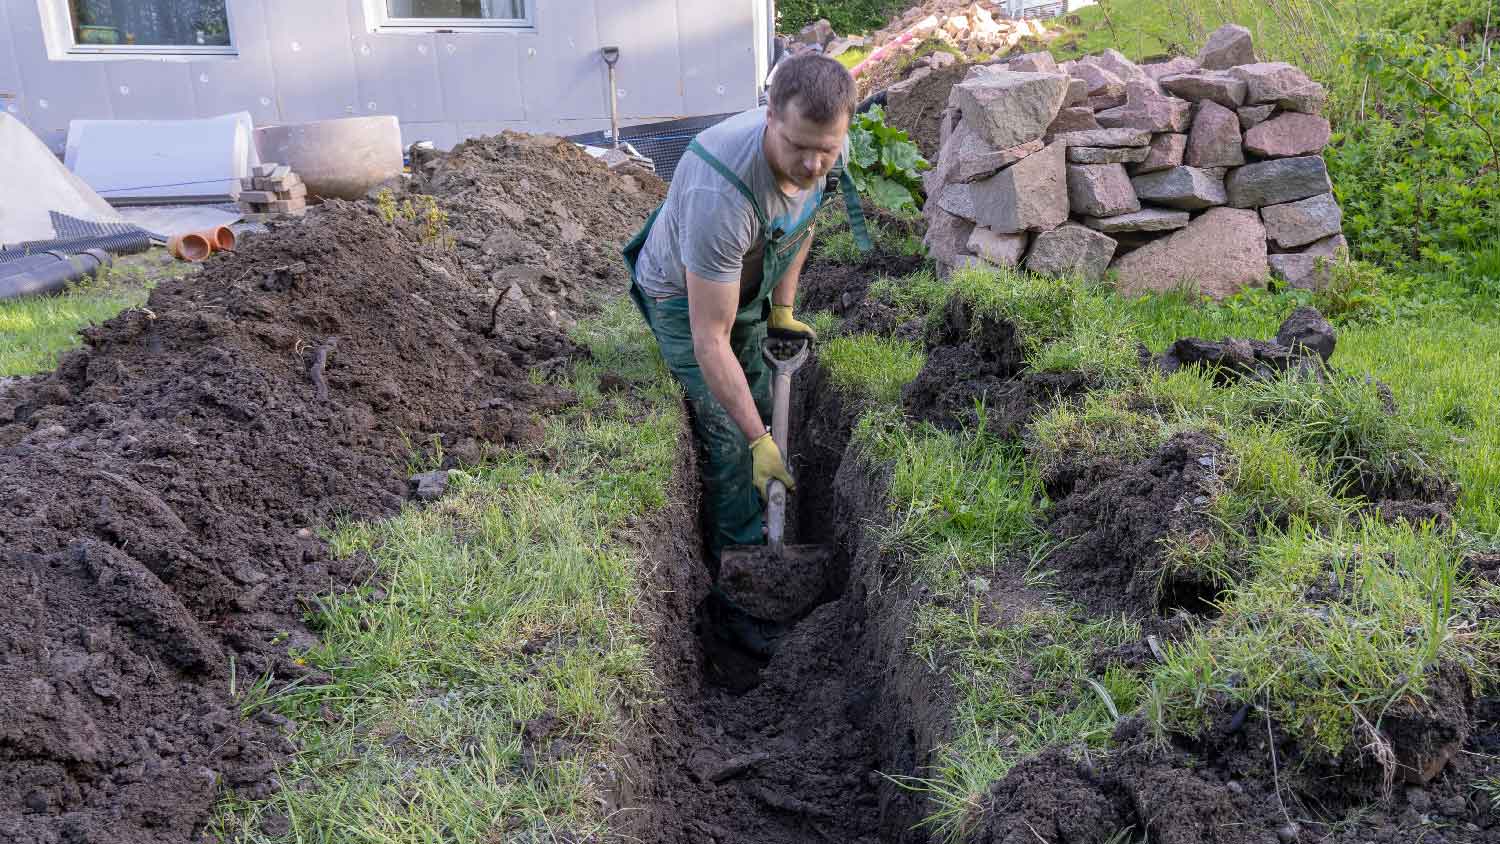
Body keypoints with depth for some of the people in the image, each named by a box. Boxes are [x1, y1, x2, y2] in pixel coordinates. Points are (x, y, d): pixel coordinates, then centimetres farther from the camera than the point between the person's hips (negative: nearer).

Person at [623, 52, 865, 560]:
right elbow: (709, 341, -40)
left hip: (745, 283, 7)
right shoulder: (722, 195, -47)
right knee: (730, 439, -7)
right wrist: (759, 440, -36)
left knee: (762, 408, 19)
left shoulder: (816, 146, -24)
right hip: (684, 298, -7)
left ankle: (765, 528, 41)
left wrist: (782, 309, 1)